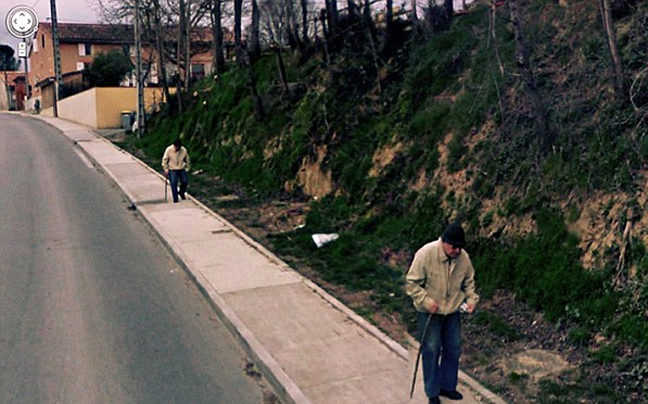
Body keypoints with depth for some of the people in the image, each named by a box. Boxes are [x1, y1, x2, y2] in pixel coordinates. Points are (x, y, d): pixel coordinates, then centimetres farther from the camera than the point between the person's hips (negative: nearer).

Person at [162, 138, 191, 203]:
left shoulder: (184, 150, -6)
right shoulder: (169, 149, -11)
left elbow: (187, 160, 9)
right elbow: (164, 160, -1)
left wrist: (187, 168, 8)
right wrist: (166, 169, -6)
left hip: (182, 169, 2)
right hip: (172, 170, -2)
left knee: (185, 181, -13)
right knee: (173, 183, -19)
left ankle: (181, 192, 18)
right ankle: (175, 200, -10)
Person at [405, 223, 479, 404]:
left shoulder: (463, 257, -8)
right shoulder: (425, 254, -23)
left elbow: (469, 282, 9)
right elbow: (411, 283, -17)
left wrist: (472, 299, -6)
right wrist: (427, 301, -24)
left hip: (453, 312, 5)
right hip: (429, 314, -5)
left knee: (453, 350, 14)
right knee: (431, 351, 1)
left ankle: (447, 386, 34)